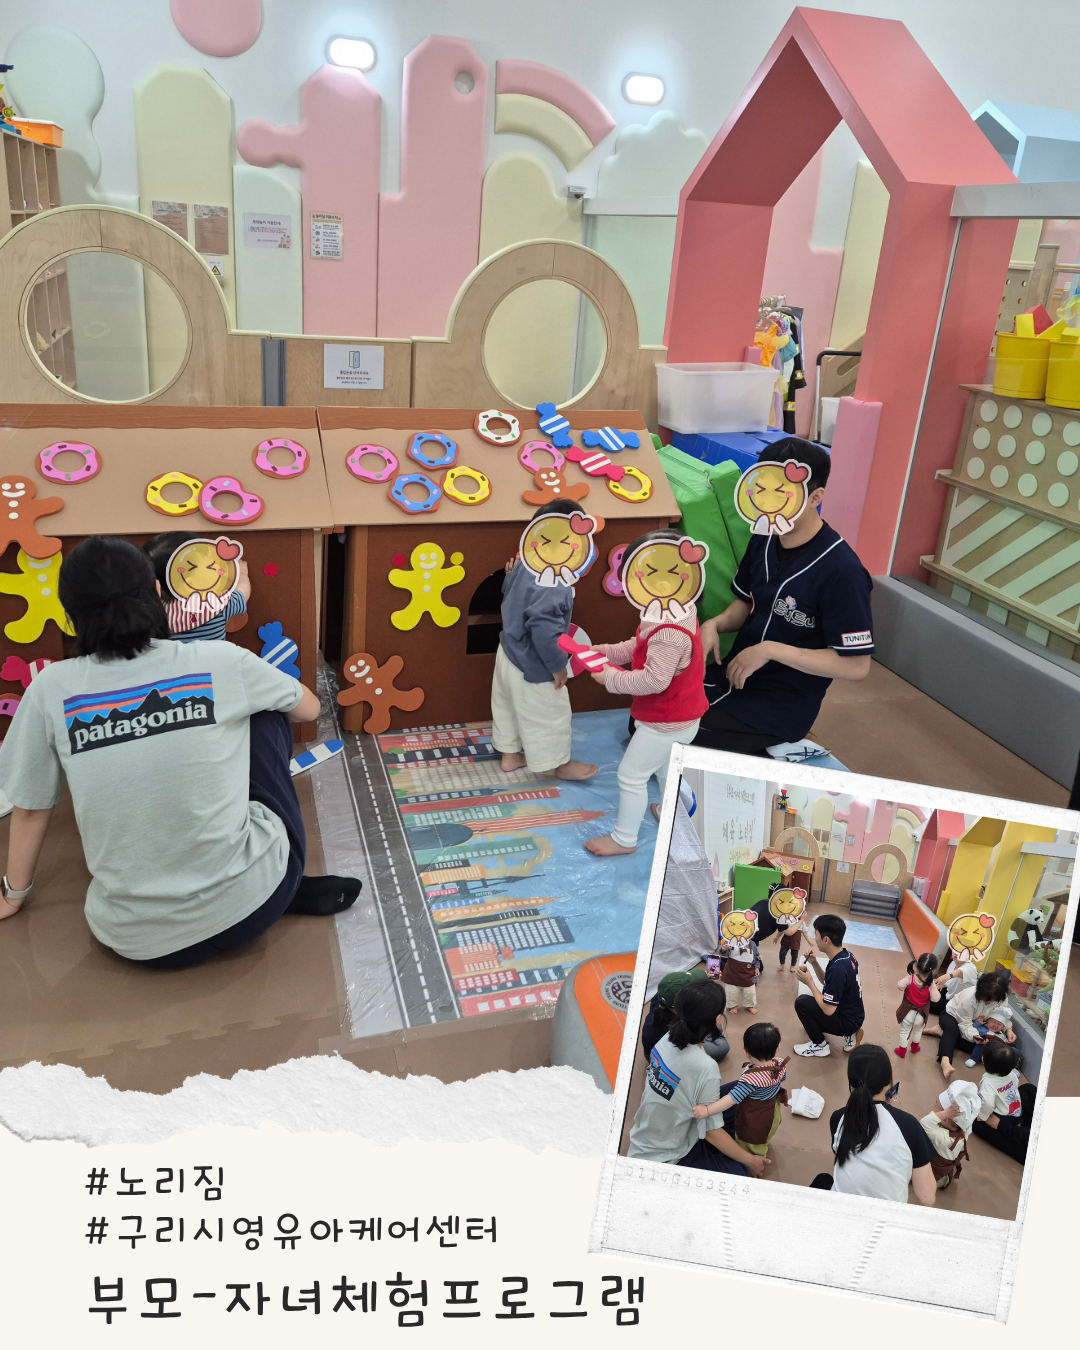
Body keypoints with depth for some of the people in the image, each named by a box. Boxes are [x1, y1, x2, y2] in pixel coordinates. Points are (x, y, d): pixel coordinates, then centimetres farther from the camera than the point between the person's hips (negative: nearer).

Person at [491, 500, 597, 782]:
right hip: (532, 667, -9)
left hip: (510, 655, 9)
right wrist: (557, 666, -23)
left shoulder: (526, 564, -6)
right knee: (550, 716, 14)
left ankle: (510, 755, 46)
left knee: (508, 708, 26)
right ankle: (561, 764, 35)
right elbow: (544, 631, -35)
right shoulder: (554, 585, -34)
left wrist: (509, 576, 17)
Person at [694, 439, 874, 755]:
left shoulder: (841, 571, -23)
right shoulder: (763, 540, 1)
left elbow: (857, 665, -21)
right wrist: (715, 624, -7)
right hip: (734, 674, 7)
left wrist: (770, 650, -25)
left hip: (785, 702, -7)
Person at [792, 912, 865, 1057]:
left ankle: (819, 1045, 4)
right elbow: (827, 983, 11)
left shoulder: (837, 969, -33)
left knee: (801, 1002, -14)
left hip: (847, 1022, -9)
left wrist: (809, 982, -17)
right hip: (855, 1015, 9)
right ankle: (848, 1034, 17)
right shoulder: (846, 955, -4)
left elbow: (828, 1010, -26)